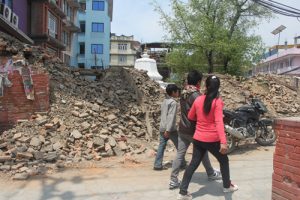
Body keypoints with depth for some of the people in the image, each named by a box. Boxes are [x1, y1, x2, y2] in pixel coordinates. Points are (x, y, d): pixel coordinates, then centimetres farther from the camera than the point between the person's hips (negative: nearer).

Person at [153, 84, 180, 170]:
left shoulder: (164, 101, 13)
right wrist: (168, 130, -24)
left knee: (161, 146, 8)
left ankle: (157, 165, 6)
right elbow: (171, 117, -20)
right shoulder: (173, 102, -12)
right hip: (170, 129, -8)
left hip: (162, 128, 8)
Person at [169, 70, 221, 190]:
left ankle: (173, 180, 6)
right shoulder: (196, 95, -20)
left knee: (180, 154, 6)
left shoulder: (183, 94, 5)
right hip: (194, 130, -6)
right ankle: (211, 174, 36)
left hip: (182, 129, 6)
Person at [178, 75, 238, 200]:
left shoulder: (198, 100, 1)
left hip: (198, 139, 4)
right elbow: (219, 122, -23)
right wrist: (223, 141, -27)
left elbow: (190, 117, 12)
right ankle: (227, 186, 38)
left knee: (193, 164, 11)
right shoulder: (217, 102, -13)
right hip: (212, 140, -4)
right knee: (224, 161, 21)